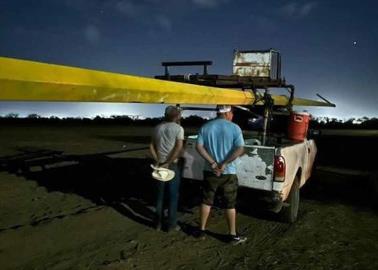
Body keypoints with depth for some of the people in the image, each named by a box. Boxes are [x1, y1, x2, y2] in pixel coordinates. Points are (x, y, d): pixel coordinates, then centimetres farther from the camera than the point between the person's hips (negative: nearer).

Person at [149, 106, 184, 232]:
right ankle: (172, 224, 12)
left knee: (160, 195, 15)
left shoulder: (157, 128, 9)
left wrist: (158, 161, 3)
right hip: (172, 165, -5)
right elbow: (179, 148, -18)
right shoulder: (178, 128, -8)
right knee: (173, 195, 6)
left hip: (159, 165, 5)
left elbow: (151, 147, 8)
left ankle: (158, 223, 22)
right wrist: (168, 163, -15)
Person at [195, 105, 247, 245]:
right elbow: (240, 149, -16)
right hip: (228, 173, -2)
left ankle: (202, 230, 24)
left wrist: (213, 163, -9)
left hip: (210, 171, 3)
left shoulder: (205, 127, 2)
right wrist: (224, 164, -15)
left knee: (206, 201, 15)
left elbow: (199, 147, -6)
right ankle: (233, 235, 18)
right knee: (229, 204, 8)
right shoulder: (234, 128, -8)